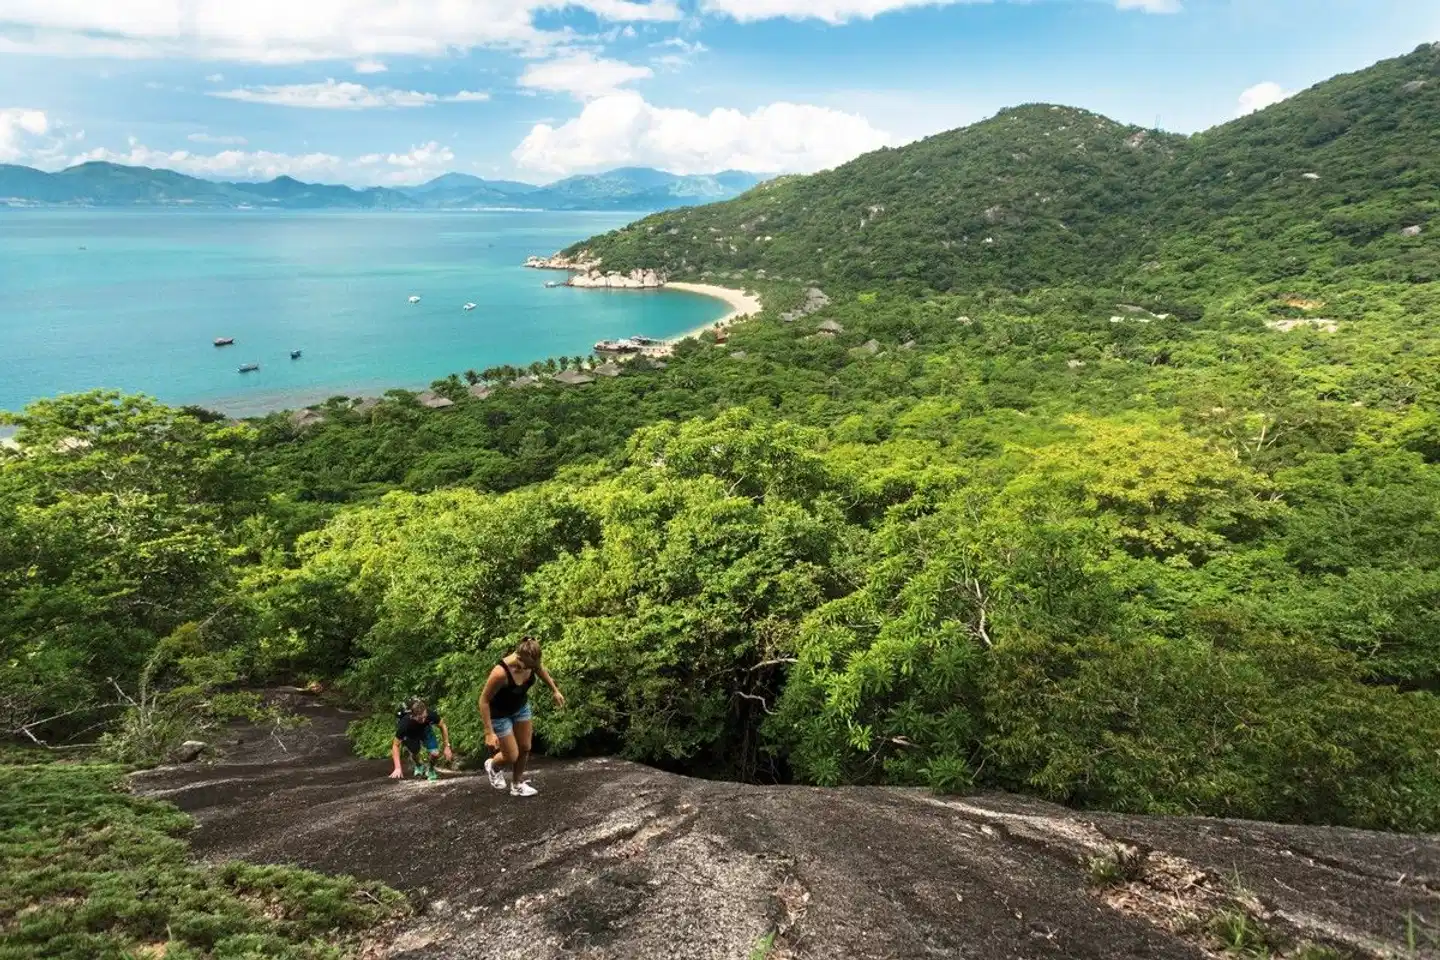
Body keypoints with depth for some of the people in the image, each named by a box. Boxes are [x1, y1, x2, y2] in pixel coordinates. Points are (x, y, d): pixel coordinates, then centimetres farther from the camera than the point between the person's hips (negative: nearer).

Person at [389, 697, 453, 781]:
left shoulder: (431, 714, -36)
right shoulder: (404, 723, -40)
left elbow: (443, 726, -15)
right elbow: (396, 745, -27)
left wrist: (447, 747, -13)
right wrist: (398, 768, -31)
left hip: (425, 729, 0)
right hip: (409, 734, 0)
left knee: (435, 754, -17)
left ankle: (430, 770, 16)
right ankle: (420, 767, 15)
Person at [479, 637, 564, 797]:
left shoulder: (531, 661, -23)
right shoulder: (501, 673, -40)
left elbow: (541, 670, 3)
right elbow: (484, 700, -29)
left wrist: (555, 691, 12)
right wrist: (489, 732, -28)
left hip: (521, 707, 6)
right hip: (500, 714, -6)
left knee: (525, 748, 12)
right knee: (512, 756, 1)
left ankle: (517, 785, 34)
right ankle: (492, 766, 35)